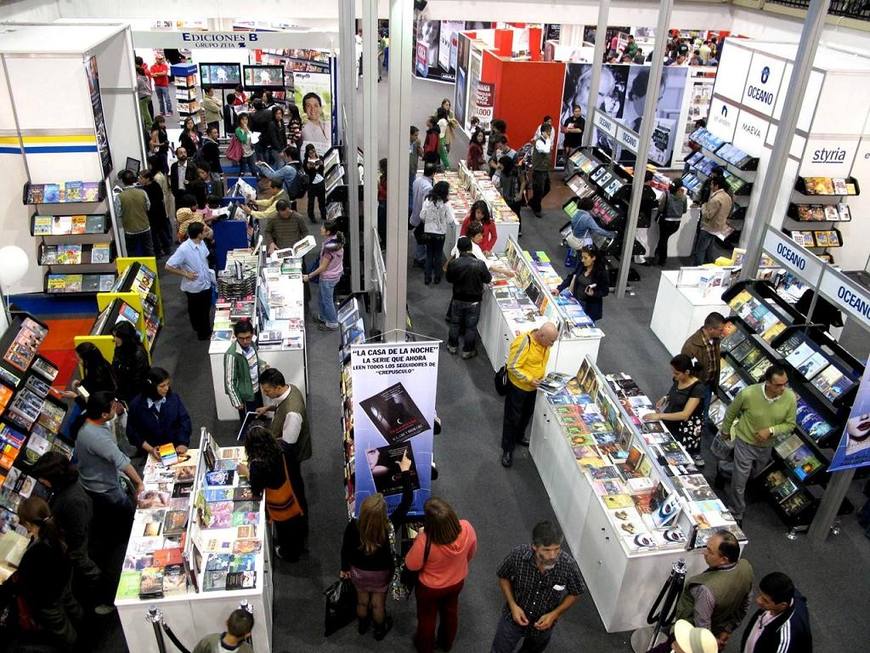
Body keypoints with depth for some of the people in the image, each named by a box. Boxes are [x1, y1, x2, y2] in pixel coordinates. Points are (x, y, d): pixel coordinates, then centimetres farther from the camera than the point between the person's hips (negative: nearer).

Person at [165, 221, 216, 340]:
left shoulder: (201, 243, -6)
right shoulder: (184, 249, -28)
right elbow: (168, 267, -23)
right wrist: (185, 274, -21)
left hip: (206, 284, 7)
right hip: (194, 287, -7)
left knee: (206, 309, 24)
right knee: (196, 311, 16)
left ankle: (206, 331, 45)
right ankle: (202, 333, 34)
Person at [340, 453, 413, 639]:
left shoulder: (353, 526, -33)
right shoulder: (390, 527, -37)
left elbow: (345, 549, -14)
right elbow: (407, 500, -29)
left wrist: (344, 568, 6)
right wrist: (405, 471, -23)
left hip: (359, 571, 1)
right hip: (381, 572, -1)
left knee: (362, 600, 30)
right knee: (378, 604, 26)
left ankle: (362, 625, 57)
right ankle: (380, 630, 53)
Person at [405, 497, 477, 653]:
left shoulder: (425, 541, -43)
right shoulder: (466, 528, -32)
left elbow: (412, 565, -22)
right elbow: (471, 552, -8)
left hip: (430, 587, -3)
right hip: (457, 581, 3)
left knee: (427, 618, 28)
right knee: (450, 612, 33)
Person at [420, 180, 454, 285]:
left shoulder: (428, 201, -9)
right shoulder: (445, 204, -16)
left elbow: (422, 216, -5)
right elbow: (450, 220, -13)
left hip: (428, 232, 2)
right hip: (440, 233, -2)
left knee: (429, 254, 14)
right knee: (438, 255, 14)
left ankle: (427, 277, 14)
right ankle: (437, 277, 20)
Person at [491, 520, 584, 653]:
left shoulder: (568, 565, -31)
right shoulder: (517, 555, -32)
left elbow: (575, 594, -10)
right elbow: (503, 578, -10)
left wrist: (554, 614, -20)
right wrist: (513, 605, -20)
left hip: (543, 623, 1)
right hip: (514, 617, -1)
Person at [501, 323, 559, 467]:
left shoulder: (545, 342, -8)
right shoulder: (524, 342, -32)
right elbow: (513, 366, -28)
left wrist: (542, 376, 1)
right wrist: (529, 379, -28)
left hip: (533, 386, 7)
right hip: (518, 386, -7)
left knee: (527, 414, 24)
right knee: (513, 417, 5)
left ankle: (518, 437, 47)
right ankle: (507, 449, 19)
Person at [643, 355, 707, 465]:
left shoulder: (697, 388, -22)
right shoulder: (677, 380, -1)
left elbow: (685, 415, -27)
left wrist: (659, 416, -27)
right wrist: (665, 398, 0)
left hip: (687, 426, -8)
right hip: (670, 420, 8)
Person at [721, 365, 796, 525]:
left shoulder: (790, 398, -23)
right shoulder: (748, 394, -31)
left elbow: (790, 424, -9)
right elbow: (731, 412, -10)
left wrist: (771, 430, -27)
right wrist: (725, 431, 5)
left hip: (767, 445, 4)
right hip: (745, 442, -4)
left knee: (754, 475, 29)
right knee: (740, 481, 5)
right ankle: (737, 514, 27)